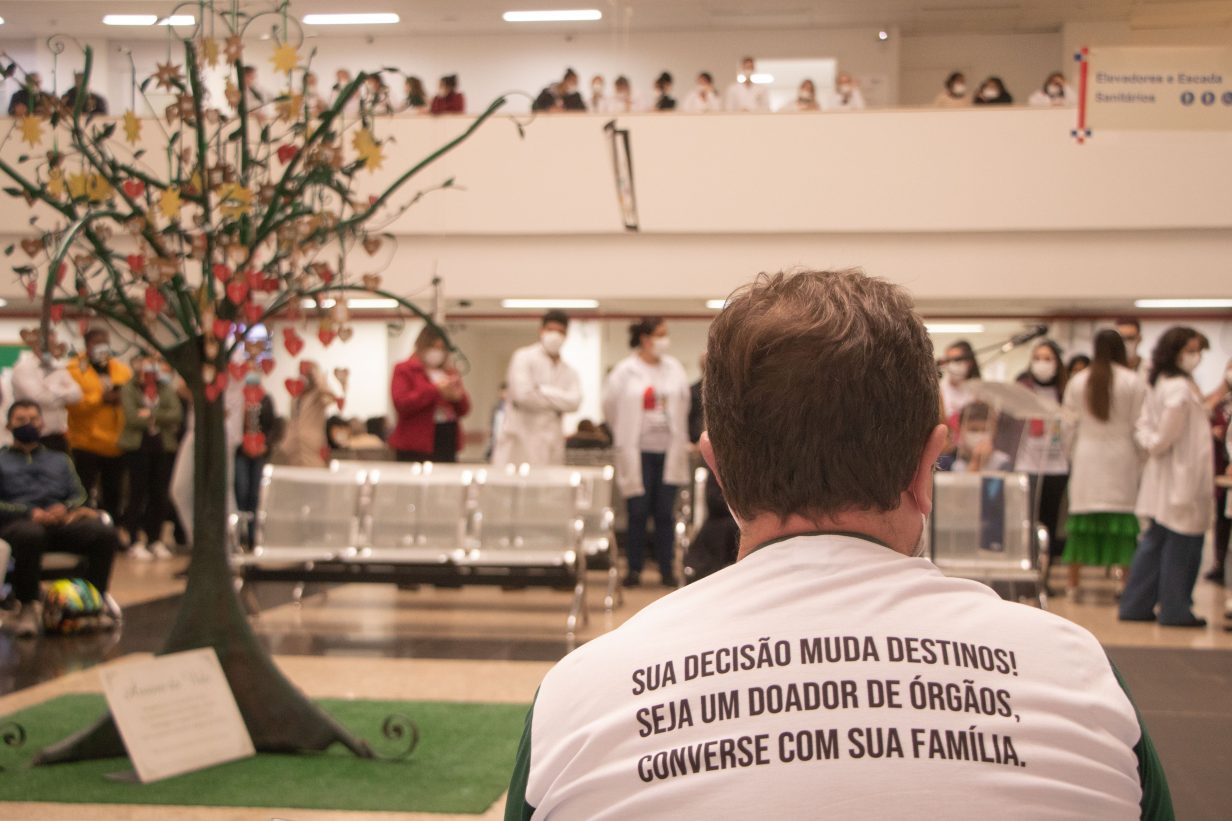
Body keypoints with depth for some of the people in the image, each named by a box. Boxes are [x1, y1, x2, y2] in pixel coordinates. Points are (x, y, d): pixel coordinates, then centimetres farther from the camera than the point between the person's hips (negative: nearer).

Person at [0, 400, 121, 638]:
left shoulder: (59, 460, 33)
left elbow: (79, 495, 21)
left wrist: (64, 507, -3)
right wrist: (29, 512, -12)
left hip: (60, 520, 3)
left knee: (106, 533, -28)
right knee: (30, 535, -43)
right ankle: (28, 607, -29)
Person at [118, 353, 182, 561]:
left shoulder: (166, 389, 11)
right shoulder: (129, 389, 1)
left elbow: (177, 414, -4)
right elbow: (132, 418, -12)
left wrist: (151, 415, -14)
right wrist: (161, 419, -5)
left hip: (163, 447, 3)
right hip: (137, 447, -3)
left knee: (160, 494, 4)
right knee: (138, 494, -2)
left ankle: (155, 540, 14)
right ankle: (136, 542, 2)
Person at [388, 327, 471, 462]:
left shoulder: (450, 373, 21)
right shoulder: (404, 371, 3)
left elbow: (463, 410, 20)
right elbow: (401, 404, -13)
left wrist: (458, 397, -4)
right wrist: (436, 391, -16)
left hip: (447, 444, 6)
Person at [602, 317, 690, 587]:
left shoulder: (674, 368, 7)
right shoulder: (625, 371, -4)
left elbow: (683, 403, 13)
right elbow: (610, 404, 4)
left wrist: (677, 437, 10)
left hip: (668, 451, 3)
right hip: (638, 452, -3)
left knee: (665, 512, 3)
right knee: (638, 512, -1)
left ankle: (666, 569, 9)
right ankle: (634, 569, 7)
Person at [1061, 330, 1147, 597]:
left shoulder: (1078, 382, 2)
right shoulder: (1133, 382, -6)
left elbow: (1068, 424, 6)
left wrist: (1072, 455, 18)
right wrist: (1141, 460, 6)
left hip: (1087, 458, 2)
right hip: (1121, 458, -2)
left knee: (1083, 518, 5)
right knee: (1123, 518, 0)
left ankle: (1074, 582, 9)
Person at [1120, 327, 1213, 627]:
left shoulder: (1161, 384, 14)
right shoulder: (1180, 388, -18)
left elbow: (1143, 425, 15)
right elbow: (1170, 431, -22)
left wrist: (1151, 443, 0)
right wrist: (1157, 447, -4)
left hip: (1164, 479, 10)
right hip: (1182, 476, -10)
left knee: (1155, 541, 13)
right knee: (1182, 543, -1)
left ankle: (1135, 605, 15)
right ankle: (1175, 609, 5)